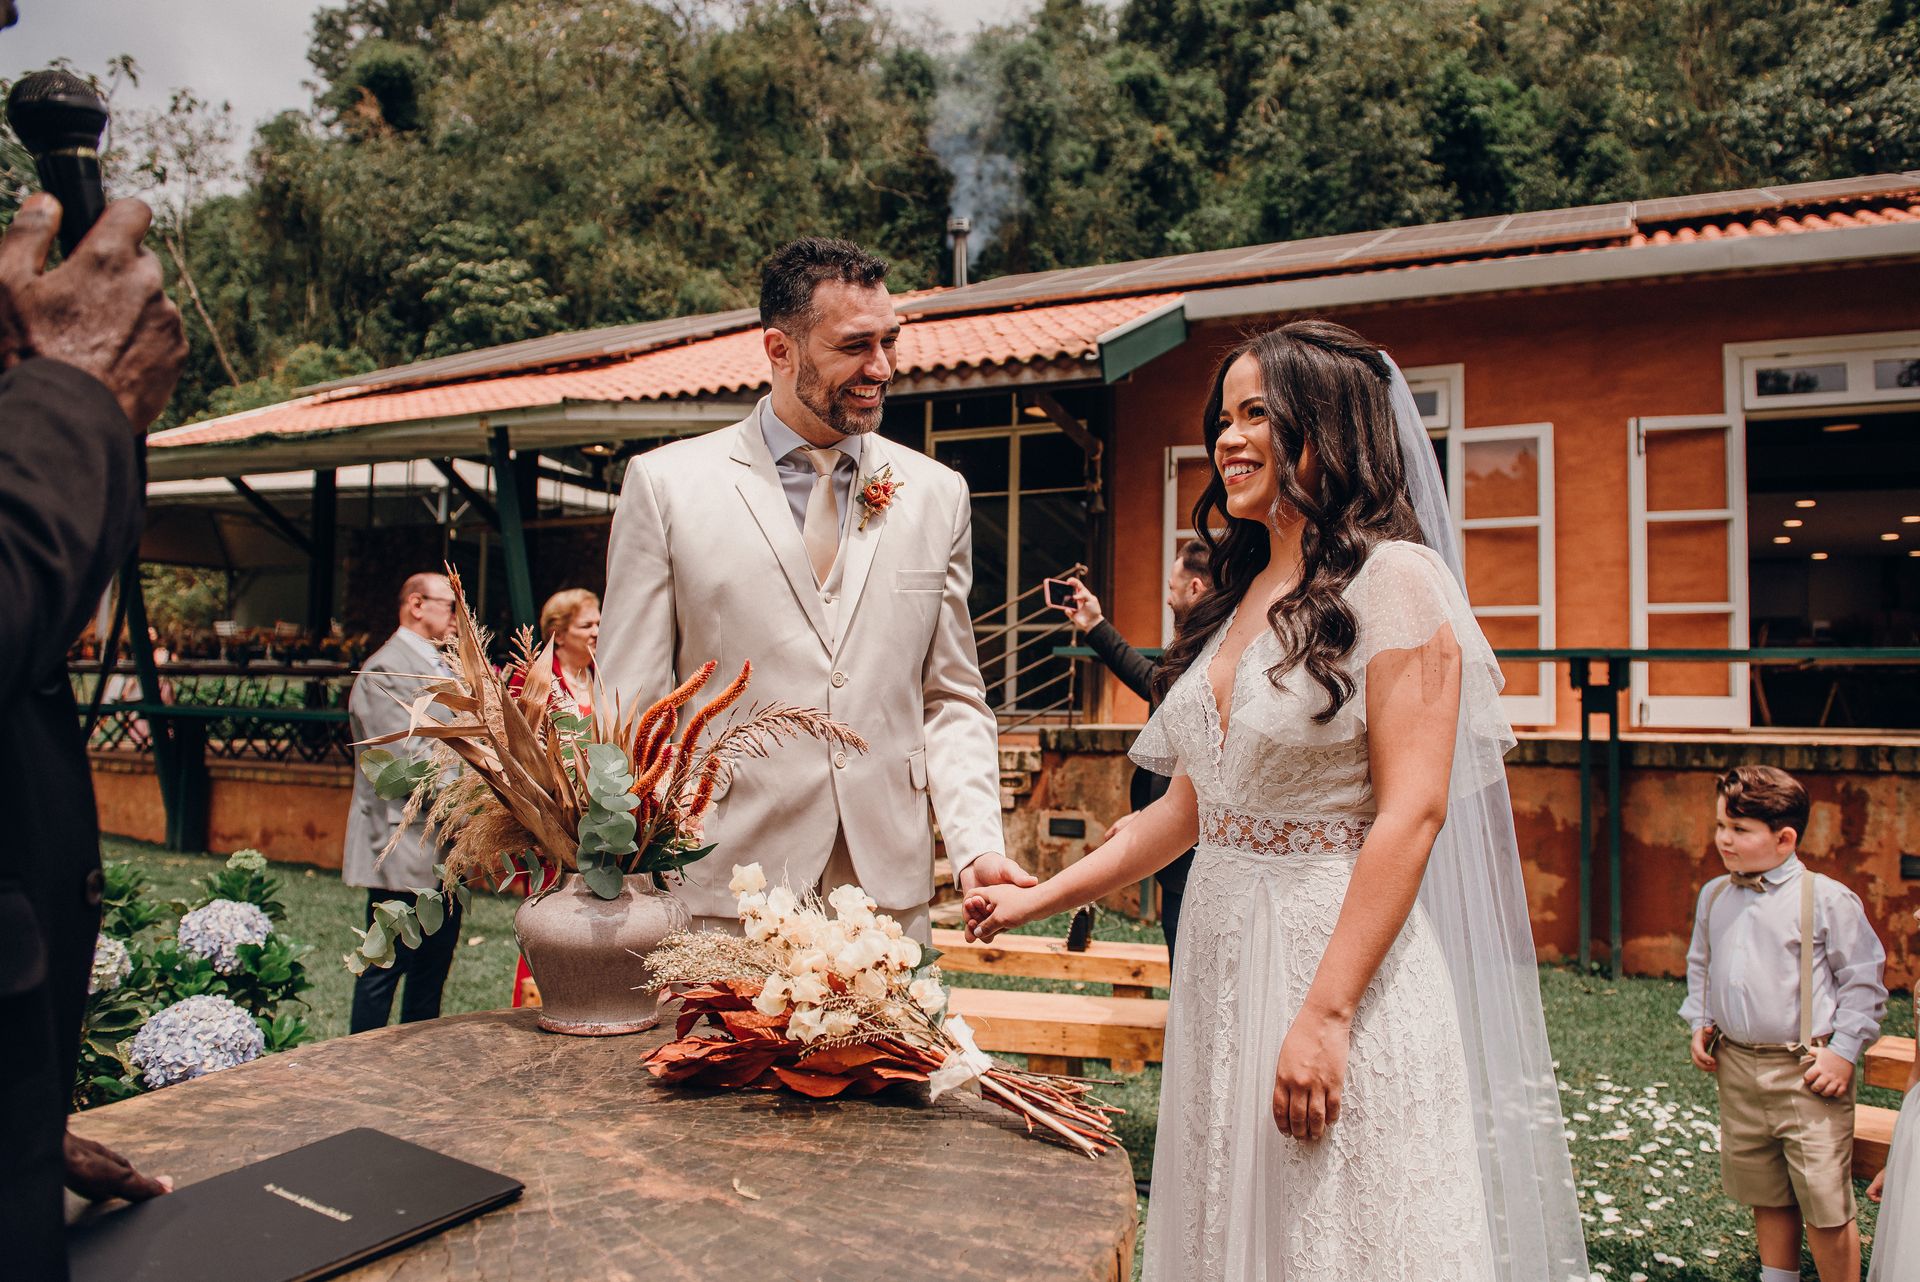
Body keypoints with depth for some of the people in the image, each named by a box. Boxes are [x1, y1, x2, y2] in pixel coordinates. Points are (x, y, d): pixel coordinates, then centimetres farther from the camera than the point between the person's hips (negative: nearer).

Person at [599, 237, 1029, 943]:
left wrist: (977, 848, -5)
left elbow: (952, 700, 10)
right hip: (721, 899, -2)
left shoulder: (937, 494, 7)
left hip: (890, 892, 2)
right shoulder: (665, 483, -2)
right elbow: (630, 712, -1)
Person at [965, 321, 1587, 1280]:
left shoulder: (1393, 578, -9)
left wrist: (1326, 1013, -21)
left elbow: (1413, 810, -16)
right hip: (1219, 958, 7)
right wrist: (1037, 899, 10)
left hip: (1336, 951, -7)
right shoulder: (1239, 600, 13)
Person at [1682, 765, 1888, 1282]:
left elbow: (1863, 980, -5)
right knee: (1767, 1197, 17)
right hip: (1737, 1069, 5)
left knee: (1825, 1206, -1)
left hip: (1806, 1074, -5)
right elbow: (1700, 965, 20)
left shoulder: (1827, 899, -9)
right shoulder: (1714, 896, 7)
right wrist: (1700, 1023, 10)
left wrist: (1844, 1051, -9)